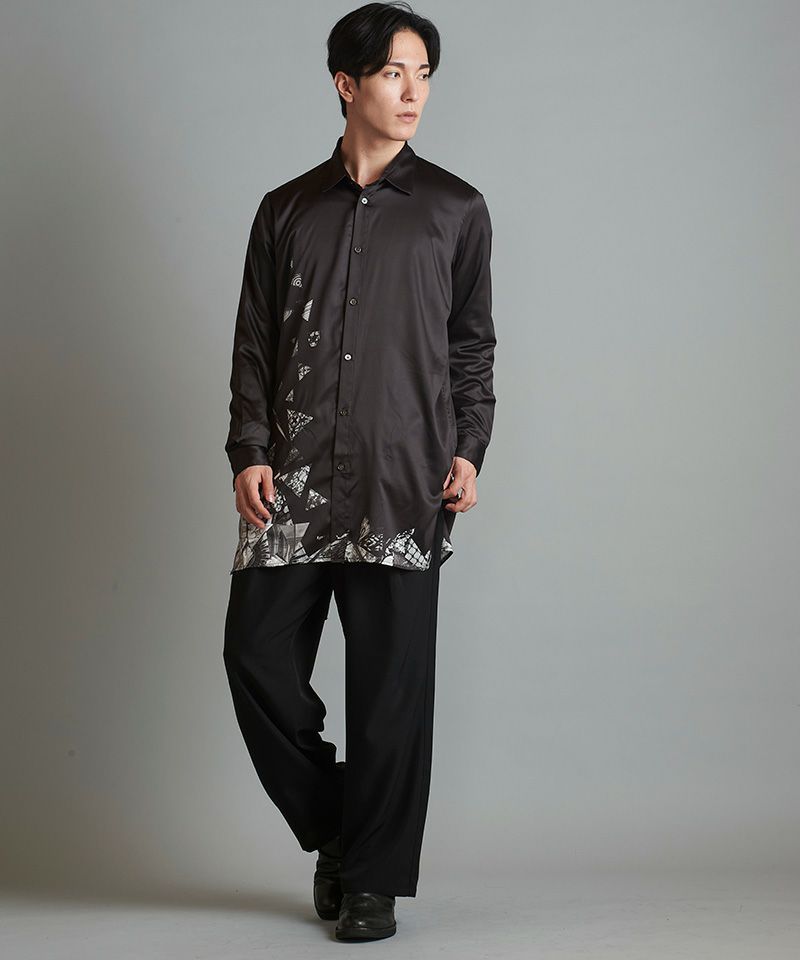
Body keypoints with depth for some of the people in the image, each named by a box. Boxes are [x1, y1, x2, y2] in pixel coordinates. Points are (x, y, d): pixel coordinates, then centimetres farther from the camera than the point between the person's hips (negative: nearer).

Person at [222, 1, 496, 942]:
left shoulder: (454, 209, 10)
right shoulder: (286, 210, 13)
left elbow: (473, 344, 10)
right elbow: (253, 345, 11)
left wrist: (467, 451, -1)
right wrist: (250, 452, -1)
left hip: (403, 486, -2)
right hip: (293, 481, 2)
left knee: (391, 685, -2)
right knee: (257, 656, -2)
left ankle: (371, 879, 12)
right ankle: (333, 829, 21)